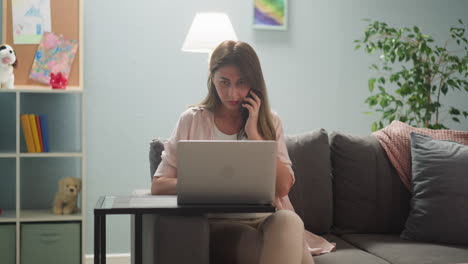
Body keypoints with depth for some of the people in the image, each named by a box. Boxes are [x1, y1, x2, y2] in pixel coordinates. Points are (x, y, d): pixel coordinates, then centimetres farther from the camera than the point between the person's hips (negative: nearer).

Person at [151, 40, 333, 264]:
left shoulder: (270, 122, 11)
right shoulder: (193, 120, 6)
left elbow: (283, 186, -1)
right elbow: (158, 185, 1)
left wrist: (254, 134, -6)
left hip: (266, 218, 3)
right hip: (216, 223, -3)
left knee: (288, 220, -34)